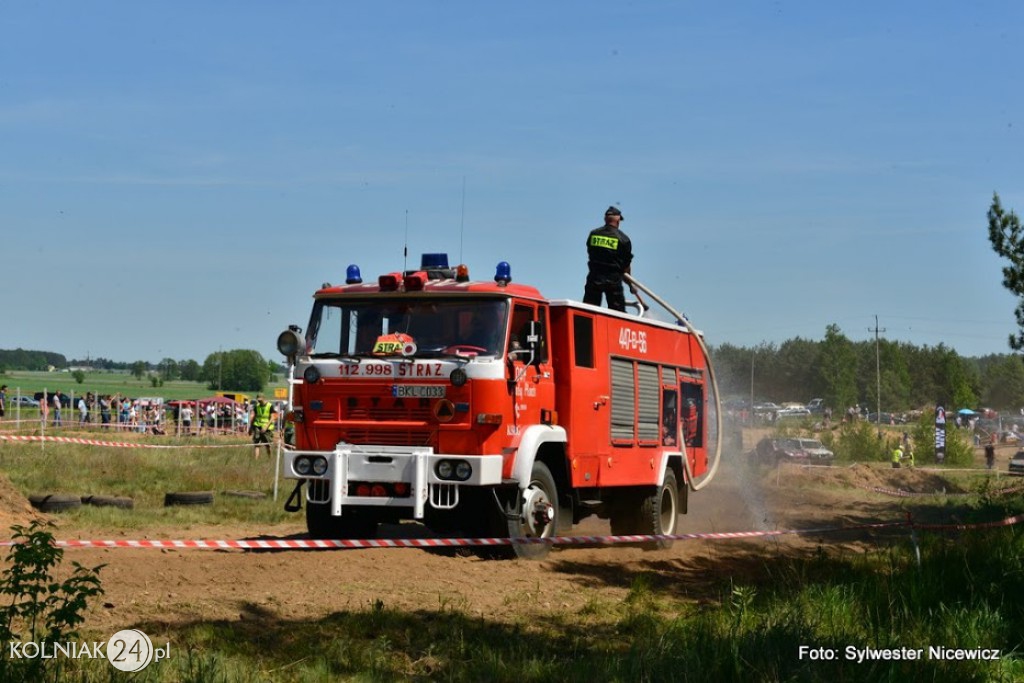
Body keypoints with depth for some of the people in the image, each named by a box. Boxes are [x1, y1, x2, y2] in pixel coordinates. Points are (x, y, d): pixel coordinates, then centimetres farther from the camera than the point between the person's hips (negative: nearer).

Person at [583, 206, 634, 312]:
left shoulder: (593, 234, 5)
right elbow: (626, 264, 0)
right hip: (613, 279, -2)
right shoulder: (623, 239, -4)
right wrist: (631, 285, 11)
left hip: (594, 277, 2)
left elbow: (590, 255, 8)